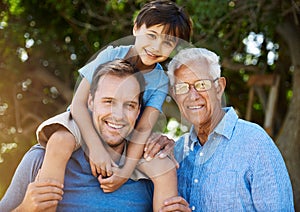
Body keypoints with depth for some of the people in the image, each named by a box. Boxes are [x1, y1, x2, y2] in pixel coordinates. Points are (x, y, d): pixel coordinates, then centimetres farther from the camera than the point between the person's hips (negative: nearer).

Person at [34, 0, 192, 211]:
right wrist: (96, 147, -30)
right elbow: (78, 102, -18)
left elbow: (144, 127, -15)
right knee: (60, 140, -36)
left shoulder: (160, 81, -5)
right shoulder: (111, 55, -12)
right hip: (87, 126, -2)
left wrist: (127, 170, -28)